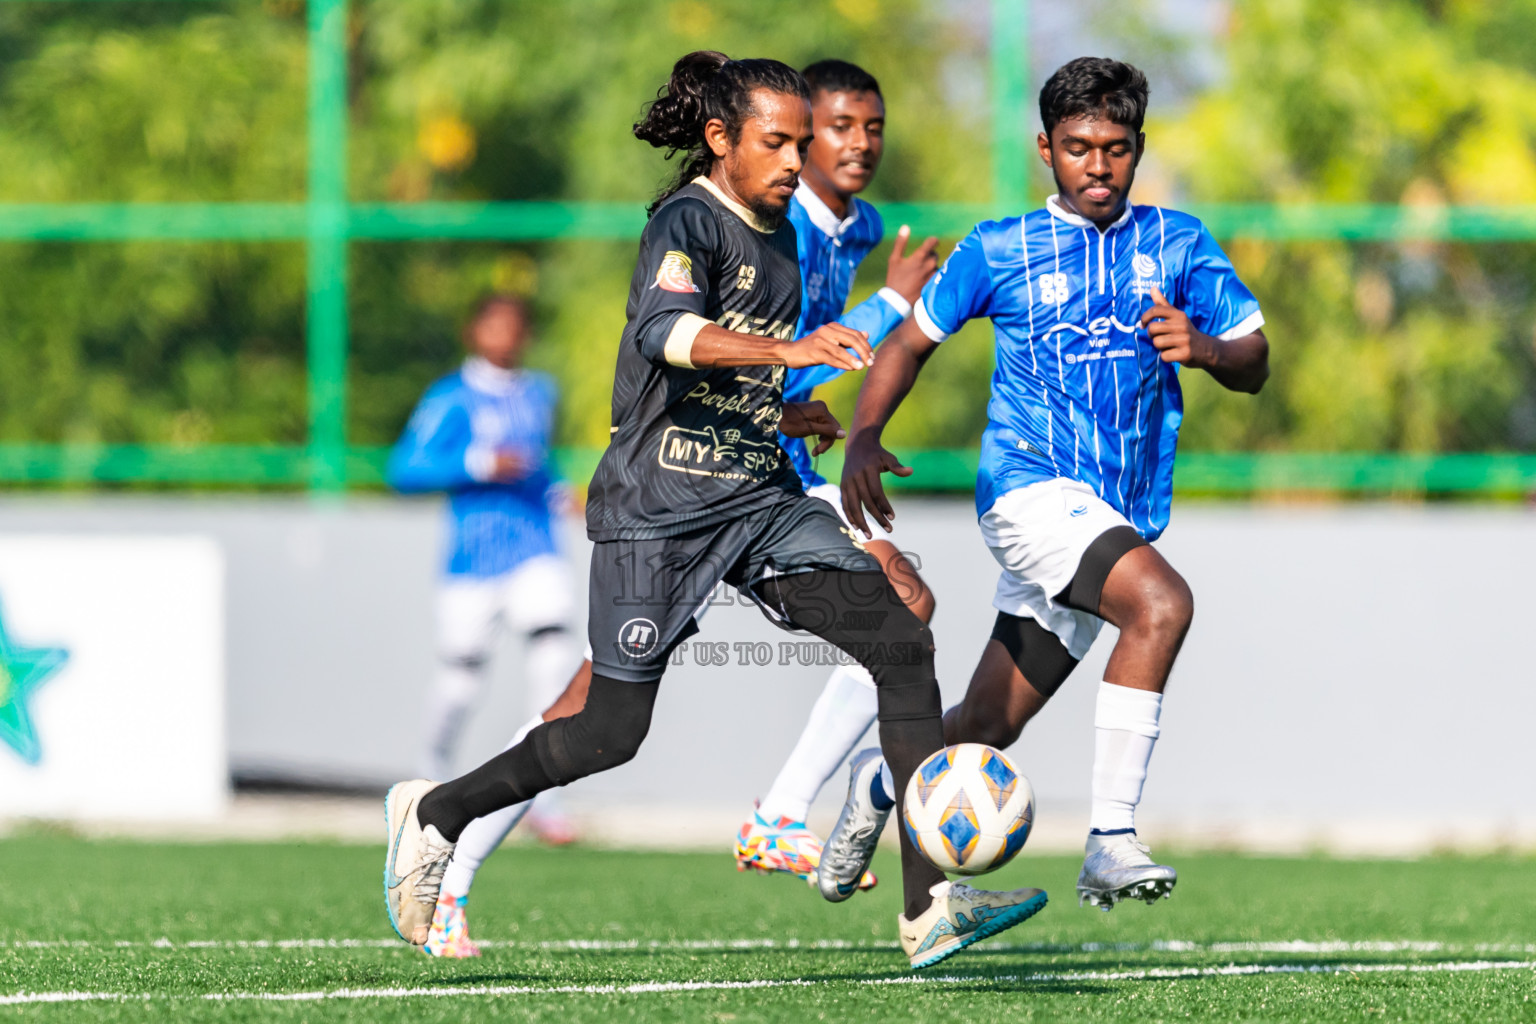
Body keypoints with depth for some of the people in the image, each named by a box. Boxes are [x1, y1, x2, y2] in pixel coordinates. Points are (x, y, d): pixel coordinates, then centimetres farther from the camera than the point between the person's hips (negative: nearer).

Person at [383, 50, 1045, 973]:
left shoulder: (779, 237, 14)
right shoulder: (689, 222, -12)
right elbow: (665, 330, -34)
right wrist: (788, 351, -46)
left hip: (758, 499, 7)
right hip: (658, 509, -7)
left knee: (902, 641, -12)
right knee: (611, 735, -1)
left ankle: (930, 910, -17)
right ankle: (434, 812, 27)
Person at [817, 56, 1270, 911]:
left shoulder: (1177, 244, 11)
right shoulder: (999, 250, 5)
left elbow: (1256, 363, 5)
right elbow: (913, 340, 13)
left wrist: (1206, 350, -18)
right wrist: (864, 438, -3)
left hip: (1121, 515, 4)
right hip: (1030, 485, -4)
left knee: (989, 727, 9)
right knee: (1162, 603, -31)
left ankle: (886, 779, 42)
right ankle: (1111, 842, -30)